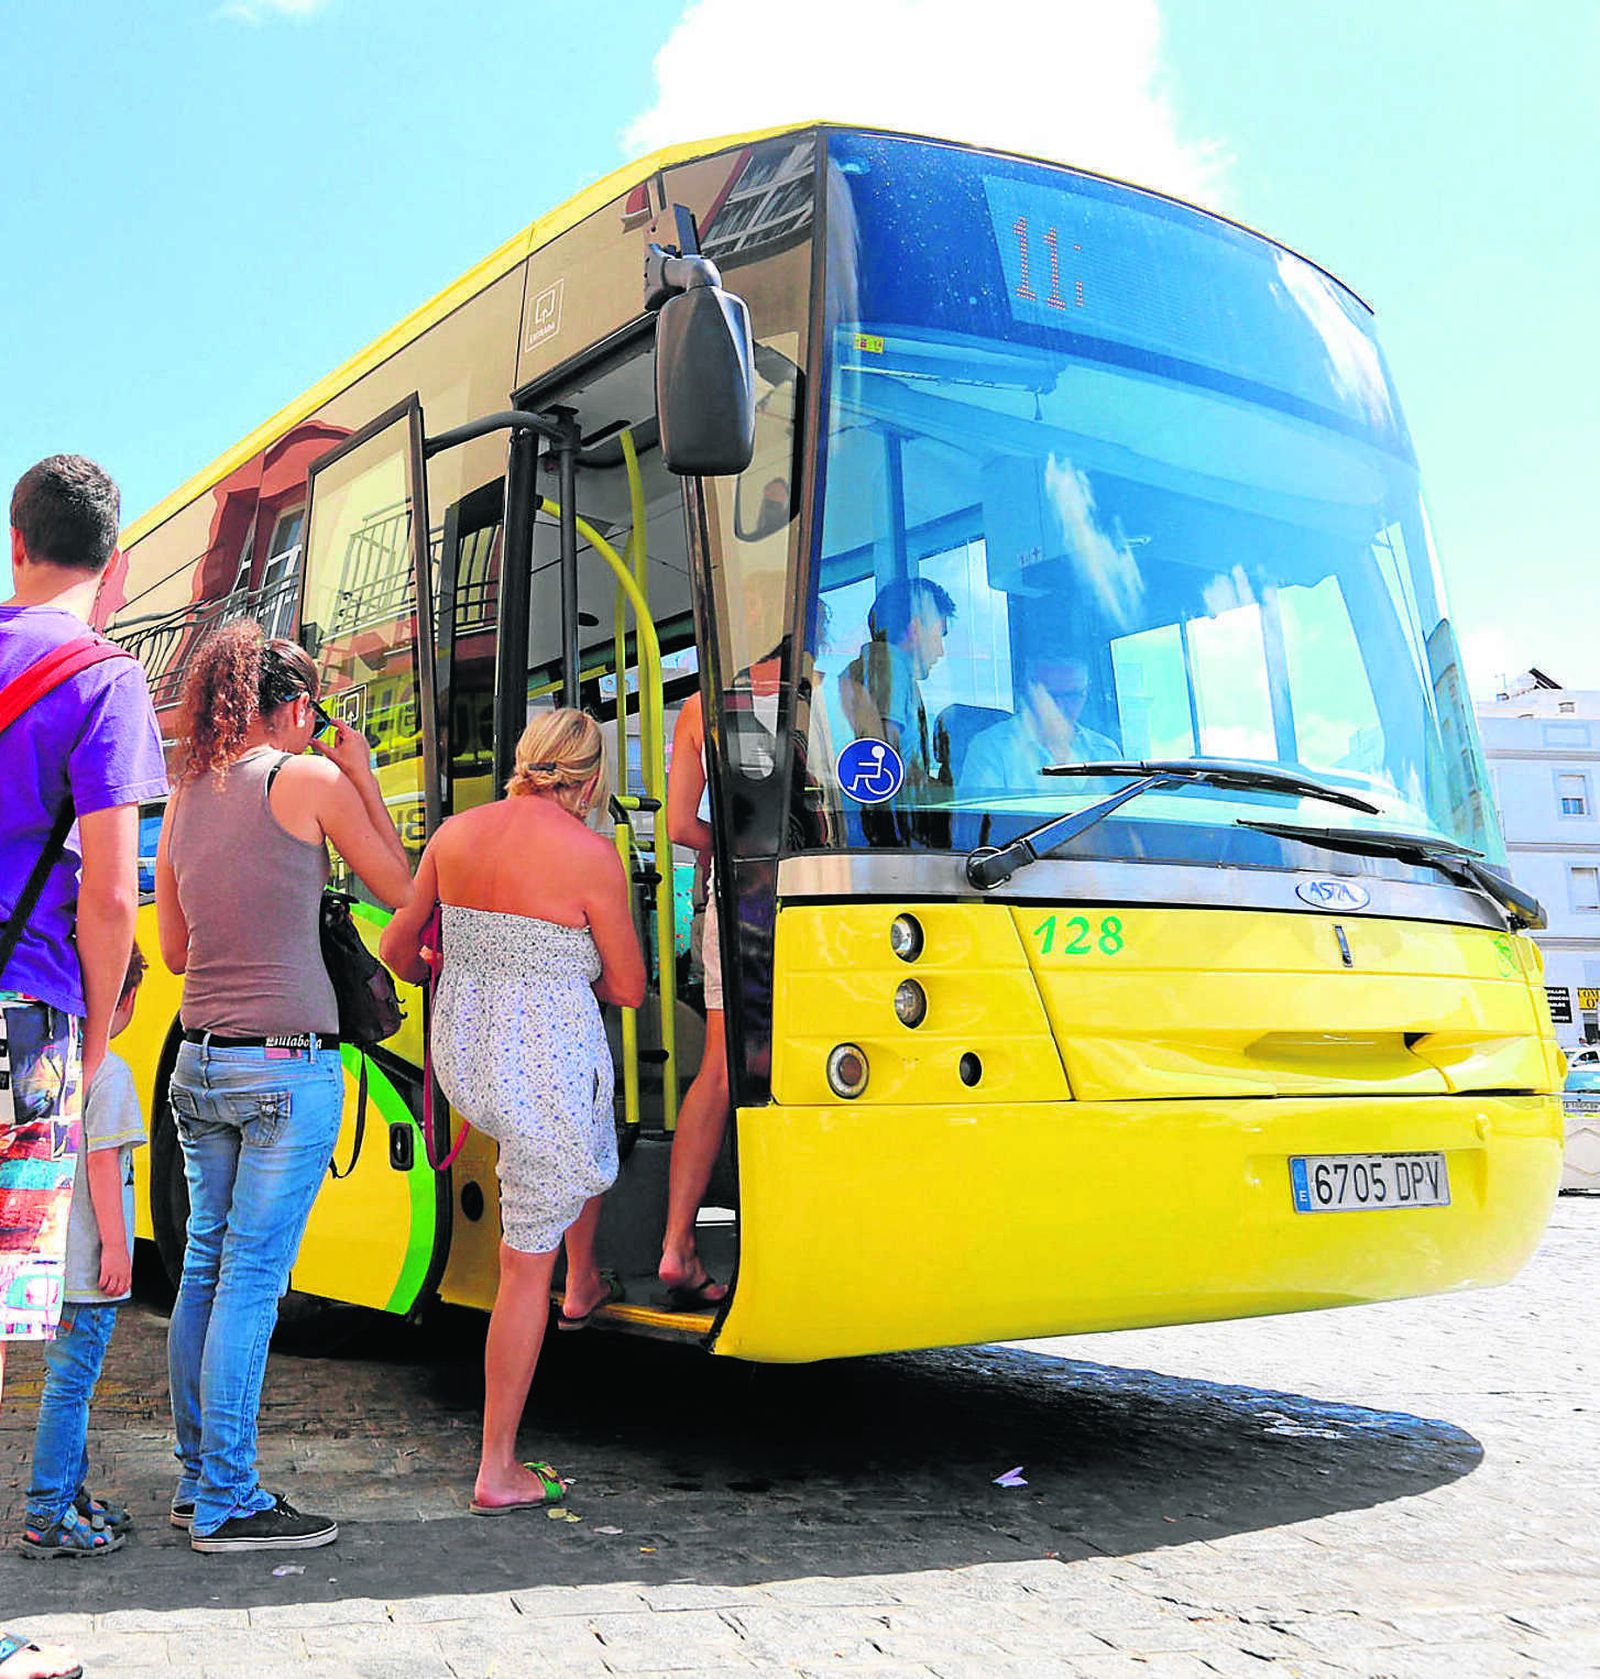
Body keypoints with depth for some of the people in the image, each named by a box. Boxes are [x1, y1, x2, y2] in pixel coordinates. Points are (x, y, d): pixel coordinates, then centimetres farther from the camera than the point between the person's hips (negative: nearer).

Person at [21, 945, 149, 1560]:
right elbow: (103, 1165, -17)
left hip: (54, 1259, 9)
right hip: (87, 1264, -9)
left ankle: (71, 1493, 26)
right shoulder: (109, 1071, -15)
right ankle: (47, 1519, 1)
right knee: (68, 1384, -3)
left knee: (68, 1381, 16)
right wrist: (116, 1247, -14)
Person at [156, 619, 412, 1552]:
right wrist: (364, 779, 8)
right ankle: (229, 1503, 5)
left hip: (200, 1062, 7)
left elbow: (174, 951, 17)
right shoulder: (309, 778, -8)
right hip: (287, 1064, -7)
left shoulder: (186, 799, 11)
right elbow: (402, 890, 1)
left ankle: (198, 1480, 24)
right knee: (253, 1280, -2)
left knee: (207, 1268, 15)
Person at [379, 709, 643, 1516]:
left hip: (461, 1056, 7)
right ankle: (498, 1471, 13)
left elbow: (396, 950, 12)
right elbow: (628, 988, -5)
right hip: (546, 1070, -6)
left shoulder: (455, 833, 2)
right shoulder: (590, 855, -14)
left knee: (590, 1140, 37)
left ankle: (583, 1286, 52)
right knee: (527, 1264, 5)